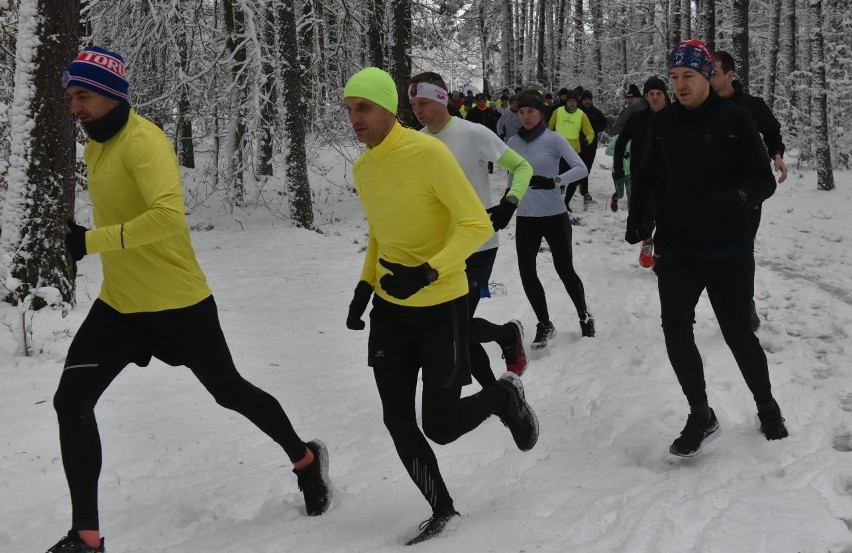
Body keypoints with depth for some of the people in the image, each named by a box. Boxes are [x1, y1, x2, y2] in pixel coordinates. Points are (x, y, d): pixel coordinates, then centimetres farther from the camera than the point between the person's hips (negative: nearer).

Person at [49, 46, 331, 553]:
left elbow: (169, 214, -35)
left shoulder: (144, 142, -20)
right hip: (119, 303, 8)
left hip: (178, 302, -8)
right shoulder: (95, 148, 7)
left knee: (228, 391, 11)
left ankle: (305, 458, 38)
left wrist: (93, 241, -33)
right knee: (71, 402, -5)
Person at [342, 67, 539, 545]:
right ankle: (443, 511, 23)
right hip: (391, 309, 6)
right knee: (398, 422, 4)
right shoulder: (363, 168, 4)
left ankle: (505, 396, 29)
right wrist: (365, 286, 9)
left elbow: (478, 226, -19)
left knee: (440, 426, -1)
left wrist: (427, 272, -31)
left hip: (441, 306, -6)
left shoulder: (428, 152, -18)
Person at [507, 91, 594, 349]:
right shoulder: (513, 142, 4)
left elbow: (581, 168, -16)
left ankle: (584, 317, 26)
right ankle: (544, 324, 16)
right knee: (526, 272, -1)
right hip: (525, 218, 4)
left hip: (554, 215, -4)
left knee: (564, 270, 4)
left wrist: (554, 181, -28)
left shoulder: (554, 139, -9)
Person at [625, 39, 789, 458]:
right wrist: (637, 219, 4)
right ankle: (700, 414, 10)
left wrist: (737, 197, -29)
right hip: (676, 247, 3)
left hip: (727, 249, -3)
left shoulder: (733, 119, -10)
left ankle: (766, 406, 29)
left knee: (737, 332, 5)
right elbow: (646, 176, 16)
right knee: (675, 328, -7)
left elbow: (764, 181, -9)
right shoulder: (663, 123, 2)